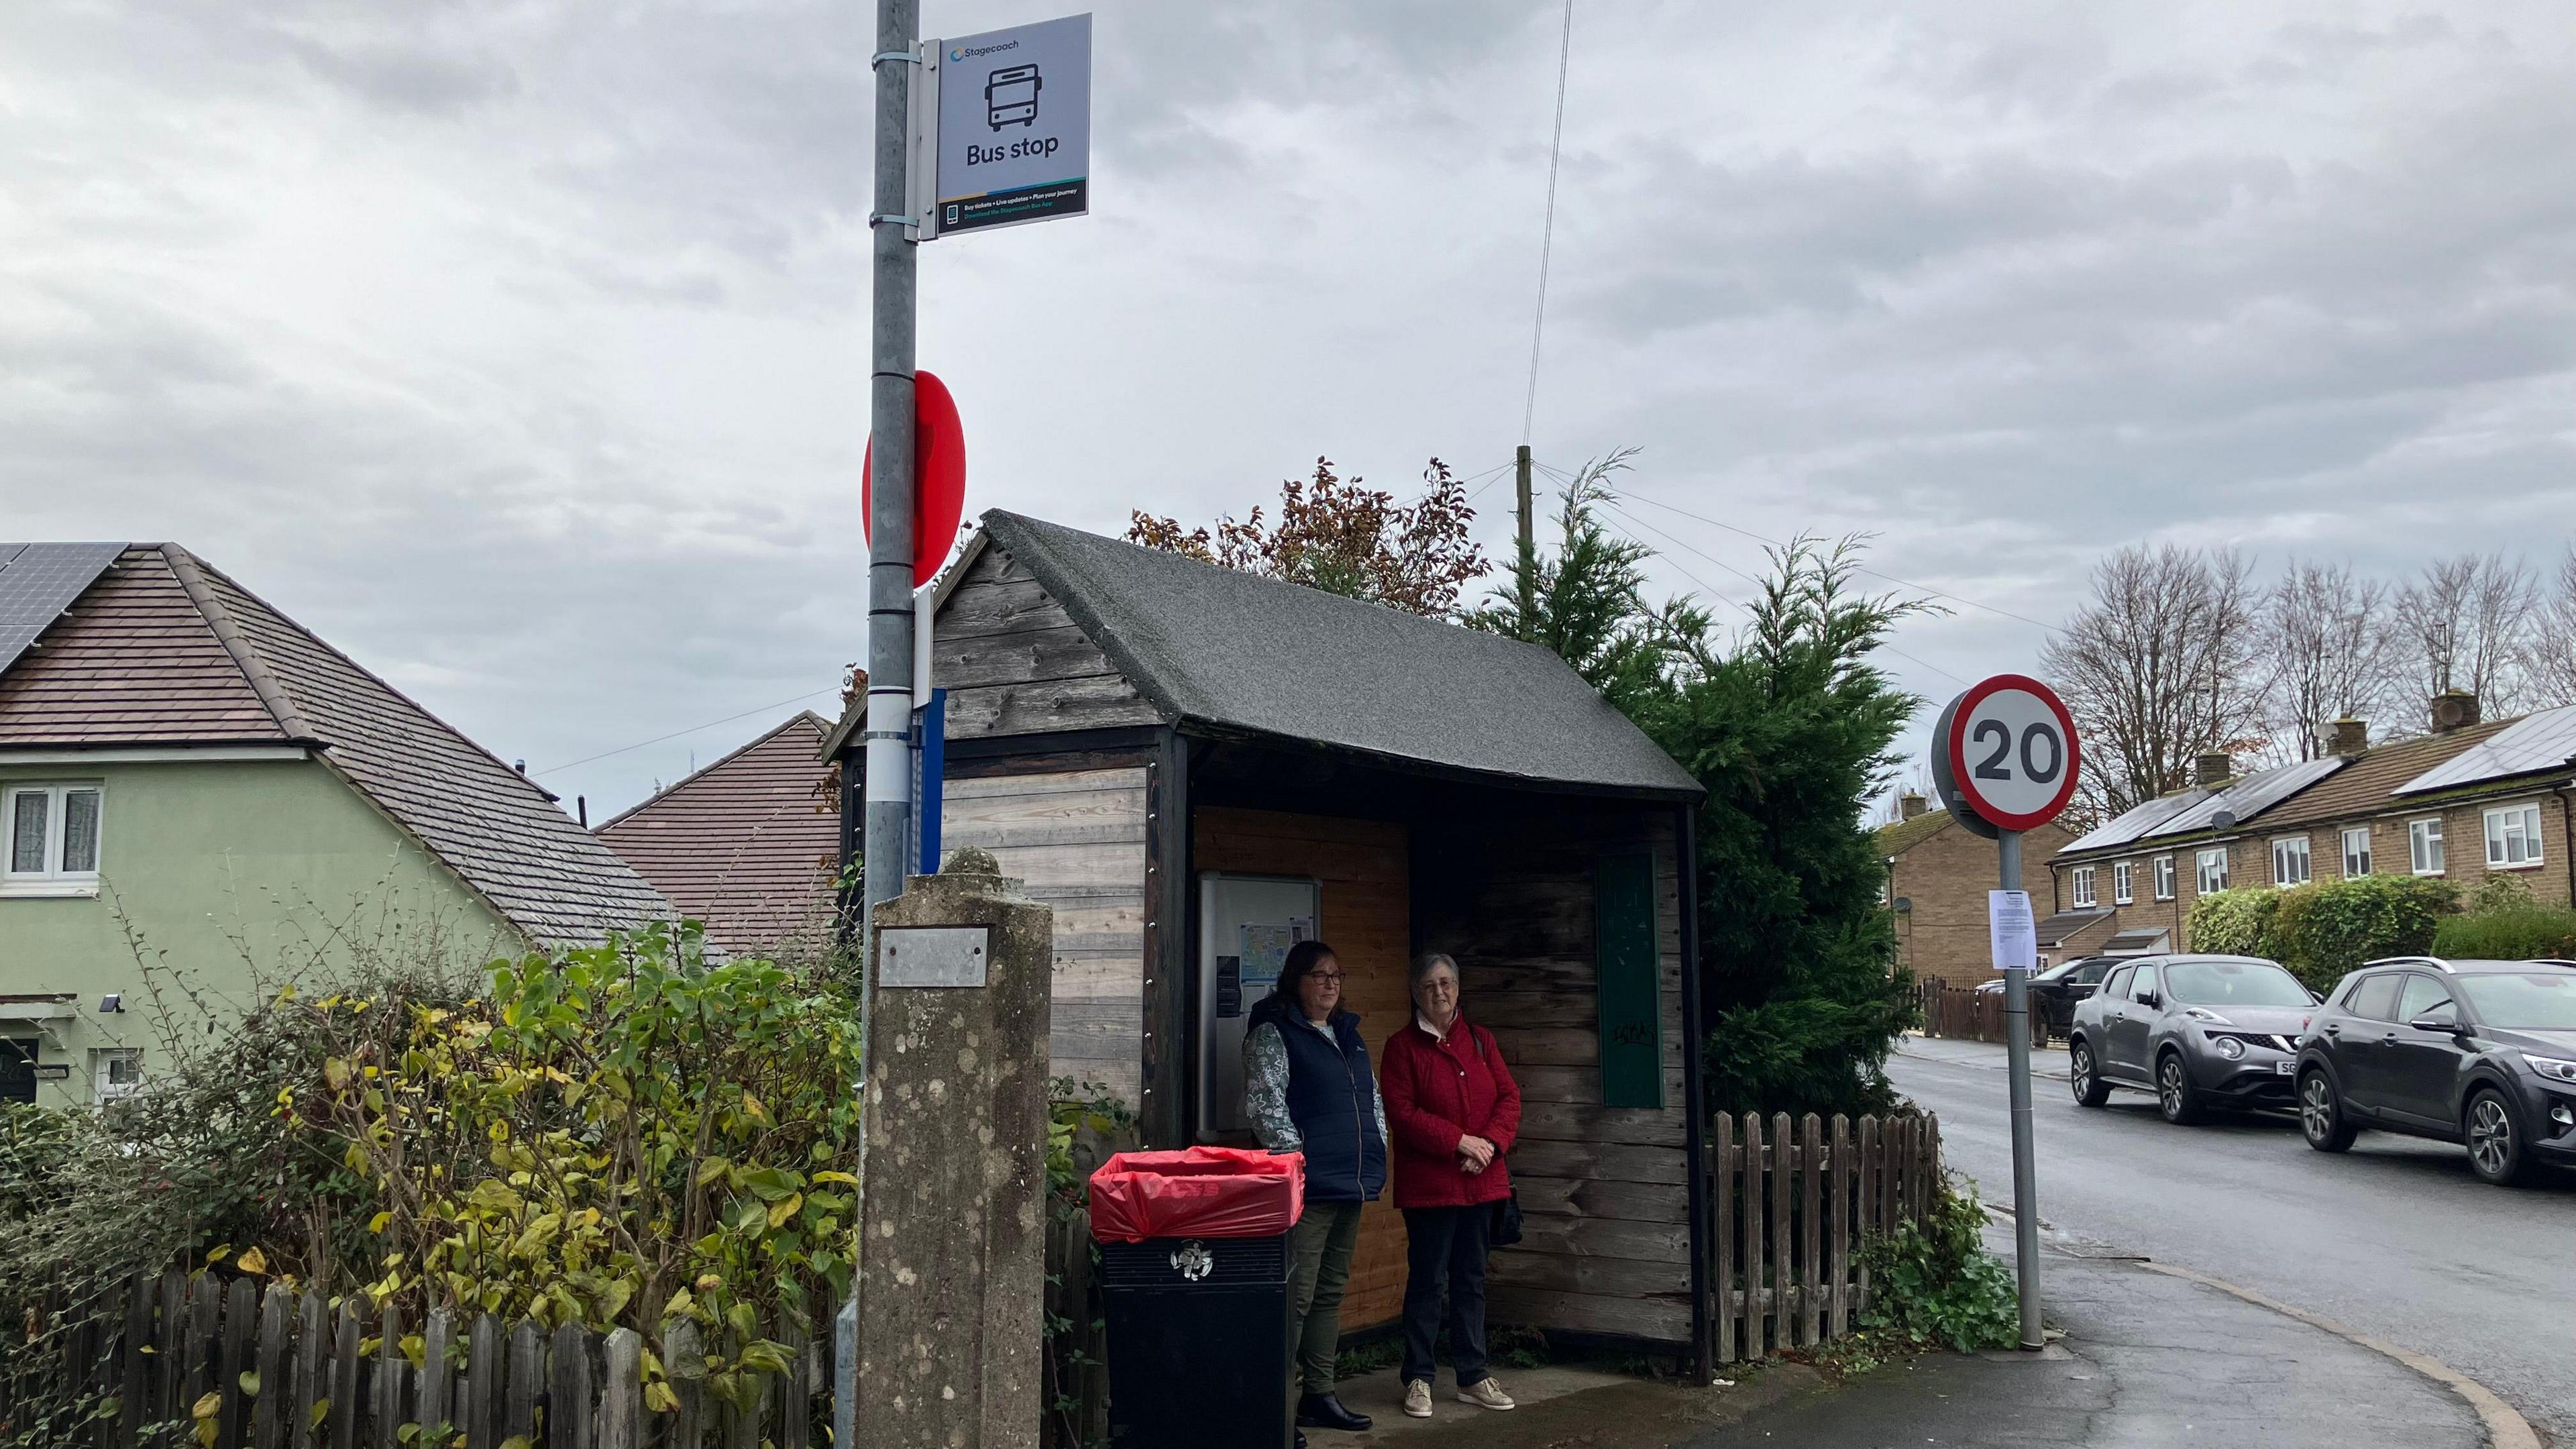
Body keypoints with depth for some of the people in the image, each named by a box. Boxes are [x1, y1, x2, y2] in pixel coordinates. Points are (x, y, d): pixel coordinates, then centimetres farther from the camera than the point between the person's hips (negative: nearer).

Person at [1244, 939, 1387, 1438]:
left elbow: (1373, 1097, 25)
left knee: (1331, 1292, 14)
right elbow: (1264, 1104, -14)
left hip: (1351, 1187, 8)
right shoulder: (1272, 1033, -6)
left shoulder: (1348, 1035, 18)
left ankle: (1319, 1394, 22)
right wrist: (1297, 1158, -18)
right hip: (1308, 1189, -8)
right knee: (1297, 1296, -10)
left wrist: (1376, 1156, 16)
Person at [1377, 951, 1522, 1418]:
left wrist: (1490, 1142, -11)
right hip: (1428, 1182, -5)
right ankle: (1418, 1379, 11)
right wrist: (1459, 1141, -17)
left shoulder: (1479, 1039, 10)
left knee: (1471, 1279, 12)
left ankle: (1472, 1377, 21)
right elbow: (1402, 1112, -12)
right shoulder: (1403, 1046, -4)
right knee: (1427, 1280, 1)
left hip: (1480, 1180, 5)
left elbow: (1509, 1097, 6)